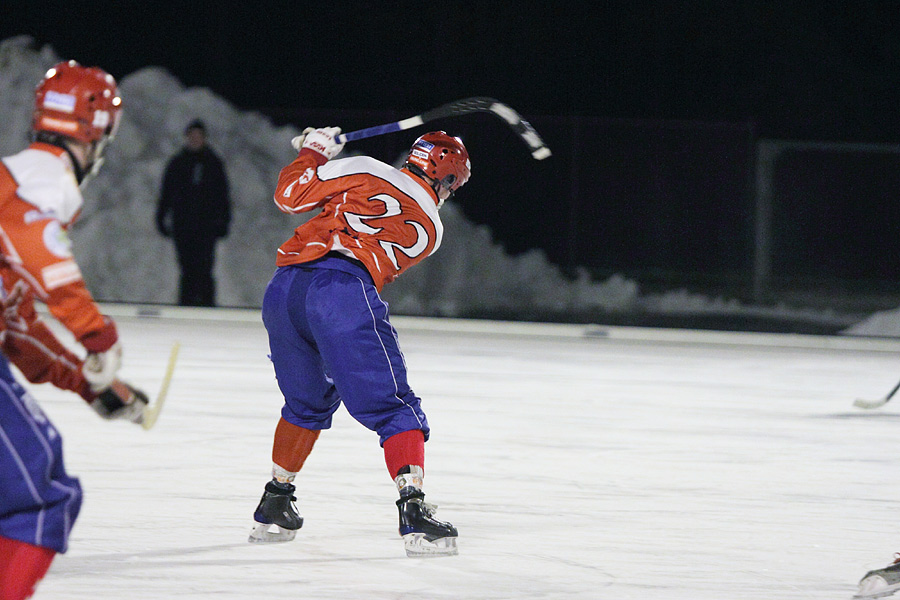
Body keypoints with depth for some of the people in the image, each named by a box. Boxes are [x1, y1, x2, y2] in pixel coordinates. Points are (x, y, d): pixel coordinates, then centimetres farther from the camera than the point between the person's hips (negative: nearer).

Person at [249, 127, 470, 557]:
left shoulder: (367, 172, 20)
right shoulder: (429, 231, 20)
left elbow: (291, 195, 18)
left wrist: (314, 151, 37)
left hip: (284, 287, 4)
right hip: (343, 291, -4)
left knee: (307, 402, 25)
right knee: (393, 407, 0)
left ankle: (275, 505, 29)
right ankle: (413, 509, -18)